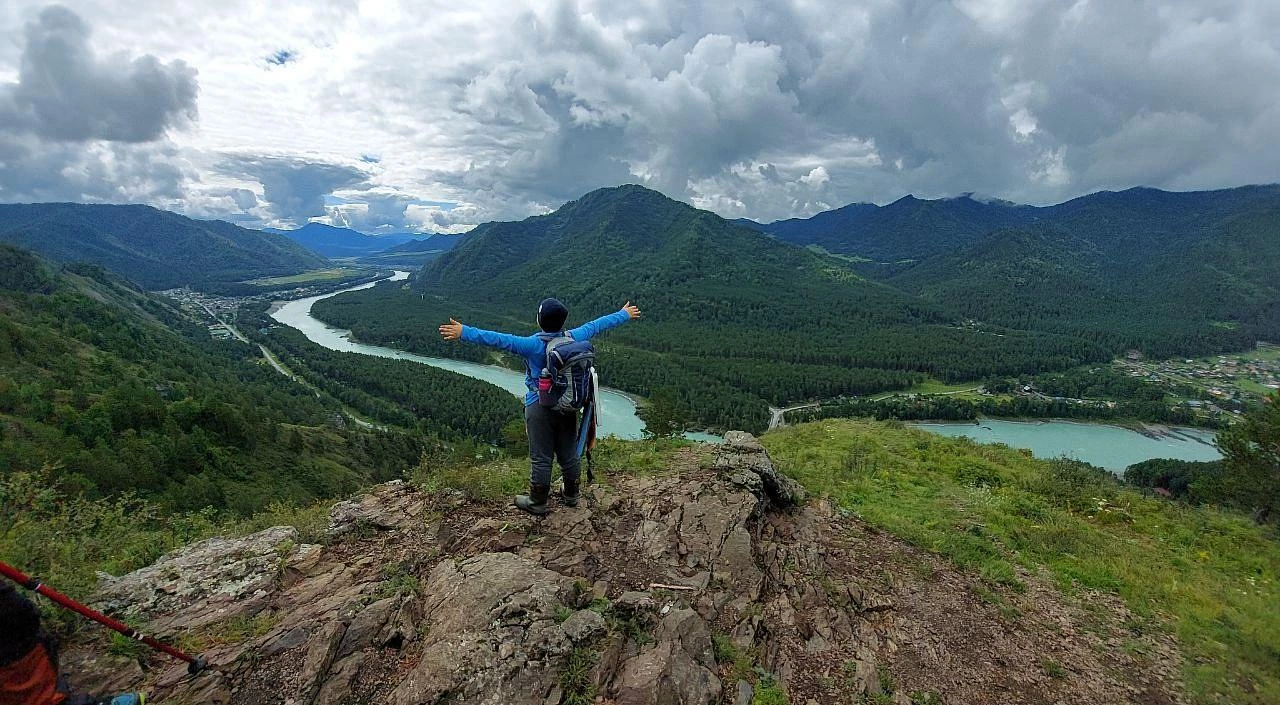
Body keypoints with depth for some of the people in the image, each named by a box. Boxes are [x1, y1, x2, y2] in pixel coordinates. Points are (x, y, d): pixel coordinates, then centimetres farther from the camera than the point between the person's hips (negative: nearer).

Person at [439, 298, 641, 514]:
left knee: (541, 458, 7)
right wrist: (625, 314, 22)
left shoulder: (534, 345, -20)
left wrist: (464, 332, -27)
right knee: (569, 454, 18)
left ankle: (537, 502, 21)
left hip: (540, 408, -5)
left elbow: (499, 340, -27)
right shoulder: (574, 338, -6)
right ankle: (570, 495, 35)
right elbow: (599, 324, 8)